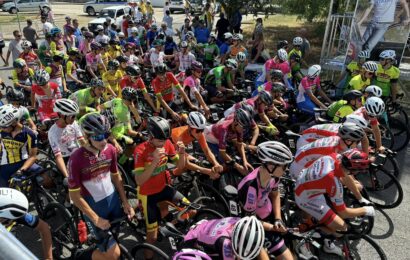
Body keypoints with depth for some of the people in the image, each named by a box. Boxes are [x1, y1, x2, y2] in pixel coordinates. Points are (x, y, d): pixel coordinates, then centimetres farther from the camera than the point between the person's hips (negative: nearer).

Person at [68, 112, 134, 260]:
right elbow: (75, 196, -16)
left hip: (114, 200, 5)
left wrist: (125, 203, 4)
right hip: (93, 206, -4)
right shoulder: (76, 159, -22)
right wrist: (96, 219, -16)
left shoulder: (110, 150, -8)